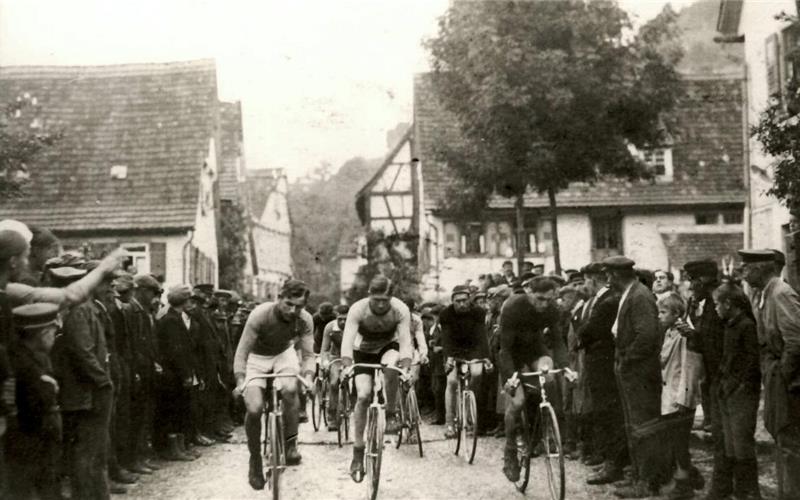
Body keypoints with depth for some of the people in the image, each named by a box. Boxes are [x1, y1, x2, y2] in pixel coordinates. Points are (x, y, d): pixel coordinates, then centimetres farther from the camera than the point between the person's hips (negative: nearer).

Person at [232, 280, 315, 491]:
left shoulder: (305, 320, -22)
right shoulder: (260, 315, -32)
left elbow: (308, 354, -17)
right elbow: (242, 352, -28)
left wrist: (308, 376, -37)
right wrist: (240, 382, -40)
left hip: (284, 354, 2)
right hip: (258, 357, -1)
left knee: (289, 389, -32)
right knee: (254, 409, -19)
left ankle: (290, 446, -15)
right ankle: (255, 460, 5)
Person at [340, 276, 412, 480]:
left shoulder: (401, 310, -26)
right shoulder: (358, 309, -28)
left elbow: (405, 340, -30)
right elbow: (348, 340, -35)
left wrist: (405, 368, -46)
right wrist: (347, 365, -51)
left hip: (388, 347, 0)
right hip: (363, 351, 0)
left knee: (391, 368, -36)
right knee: (363, 396, -15)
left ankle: (391, 414, -14)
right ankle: (357, 454, -7)